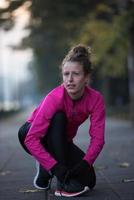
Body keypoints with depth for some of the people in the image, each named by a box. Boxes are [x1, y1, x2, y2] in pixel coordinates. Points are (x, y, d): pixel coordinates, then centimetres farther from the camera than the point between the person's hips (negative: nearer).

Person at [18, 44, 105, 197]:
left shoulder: (96, 99, -22)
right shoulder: (54, 98, -33)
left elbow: (97, 138, -22)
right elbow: (31, 139, -38)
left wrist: (84, 164, -37)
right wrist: (55, 167, -44)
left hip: (61, 142, 4)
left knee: (88, 181, -16)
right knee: (58, 117, -35)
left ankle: (45, 170, 11)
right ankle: (63, 181, -30)